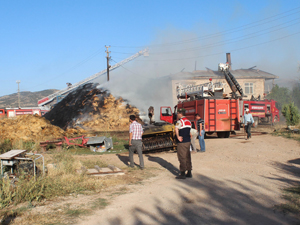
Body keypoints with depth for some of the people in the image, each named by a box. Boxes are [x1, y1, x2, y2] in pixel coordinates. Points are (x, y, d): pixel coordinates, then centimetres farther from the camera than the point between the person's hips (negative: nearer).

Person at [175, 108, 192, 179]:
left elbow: (176, 129, -30)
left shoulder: (180, 121, -12)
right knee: (188, 157, 13)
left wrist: (178, 137, -22)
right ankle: (189, 172, 18)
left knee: (182, 158, -2)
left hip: (182, 142, -8)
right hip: (188, 141, 8)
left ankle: (182, 174, 1)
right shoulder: (188, 121, 14)